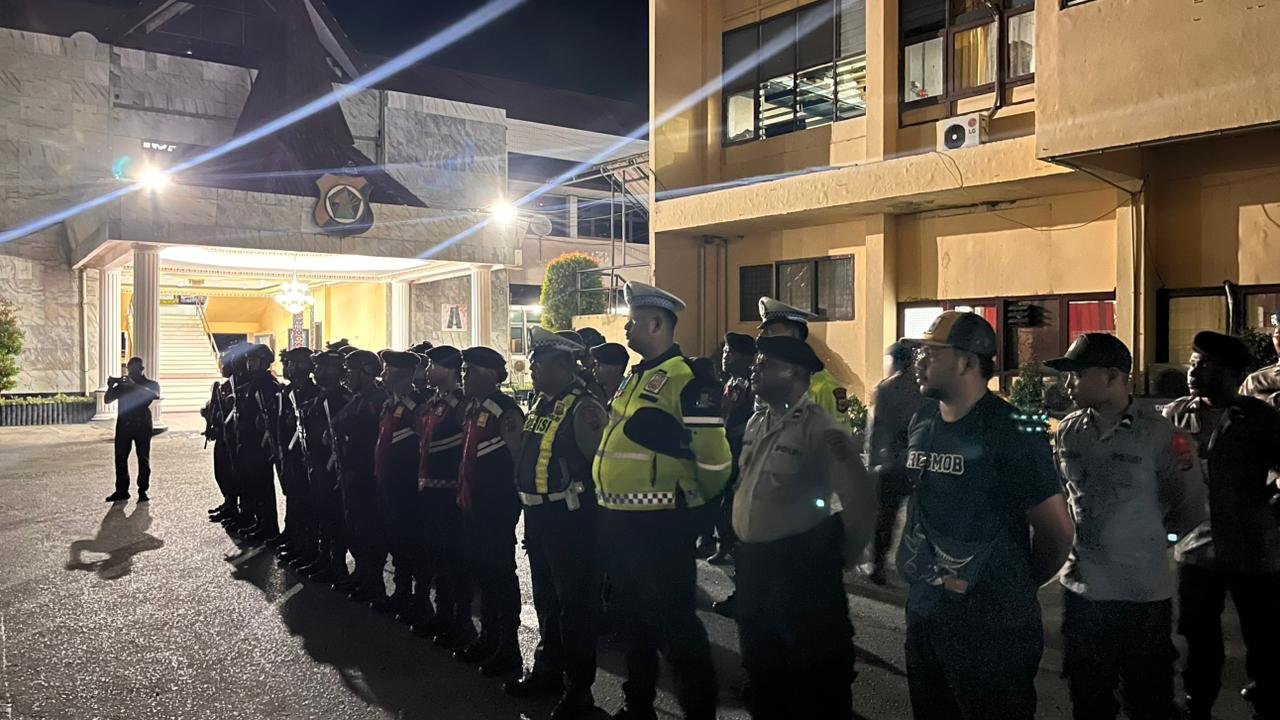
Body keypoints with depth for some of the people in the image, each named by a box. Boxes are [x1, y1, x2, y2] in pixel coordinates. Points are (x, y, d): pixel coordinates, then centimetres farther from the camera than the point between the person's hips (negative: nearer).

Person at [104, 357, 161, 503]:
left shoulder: (151, 384, 3)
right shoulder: (123, 385, 13)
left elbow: (156, 395, -19)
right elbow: (108, 399, 7)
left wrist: (134, 385, -26)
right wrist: (111, 386, -12)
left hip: (142, 425, -3)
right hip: (123, 425, 3)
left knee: (143, 459, -3)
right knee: (120, 458, 2)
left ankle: (143, 491, 2)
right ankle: (121, 490, 10)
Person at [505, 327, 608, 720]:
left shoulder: (584, 408, -17)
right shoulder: (541, 406, 12)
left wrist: (575, 499, -14)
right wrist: (529, 509, 16)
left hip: (570, 520, -9)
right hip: (538, 518, 9)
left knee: (574, 604, 2)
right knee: (546, 600, 21)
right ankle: (548, 671, 37)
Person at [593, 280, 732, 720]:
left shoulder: (687, 379, -16)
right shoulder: (634, 378, 13)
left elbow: (713, 454, -18)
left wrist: (702, 502, -2)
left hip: (660, 525, -9)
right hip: (616, 521, 9)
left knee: (674, 622, 0)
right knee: (632, 617, 20)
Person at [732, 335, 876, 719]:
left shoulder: (820, 430, -18)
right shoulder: (756, 422, 8)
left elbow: (861, 501, -20)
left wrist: (838, 557, -8)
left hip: (801, 569, -8)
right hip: (751, 563, 8)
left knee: (815, 676, 7)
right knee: (760, 665, 21)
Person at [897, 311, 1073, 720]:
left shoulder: (1011, 432, -15)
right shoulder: (920, 424, 5)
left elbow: (1057, 531, -11)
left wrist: (1019, 586, 2)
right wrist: (924, 569, 13)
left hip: (992, 624, -6)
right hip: (923, 612, 7)